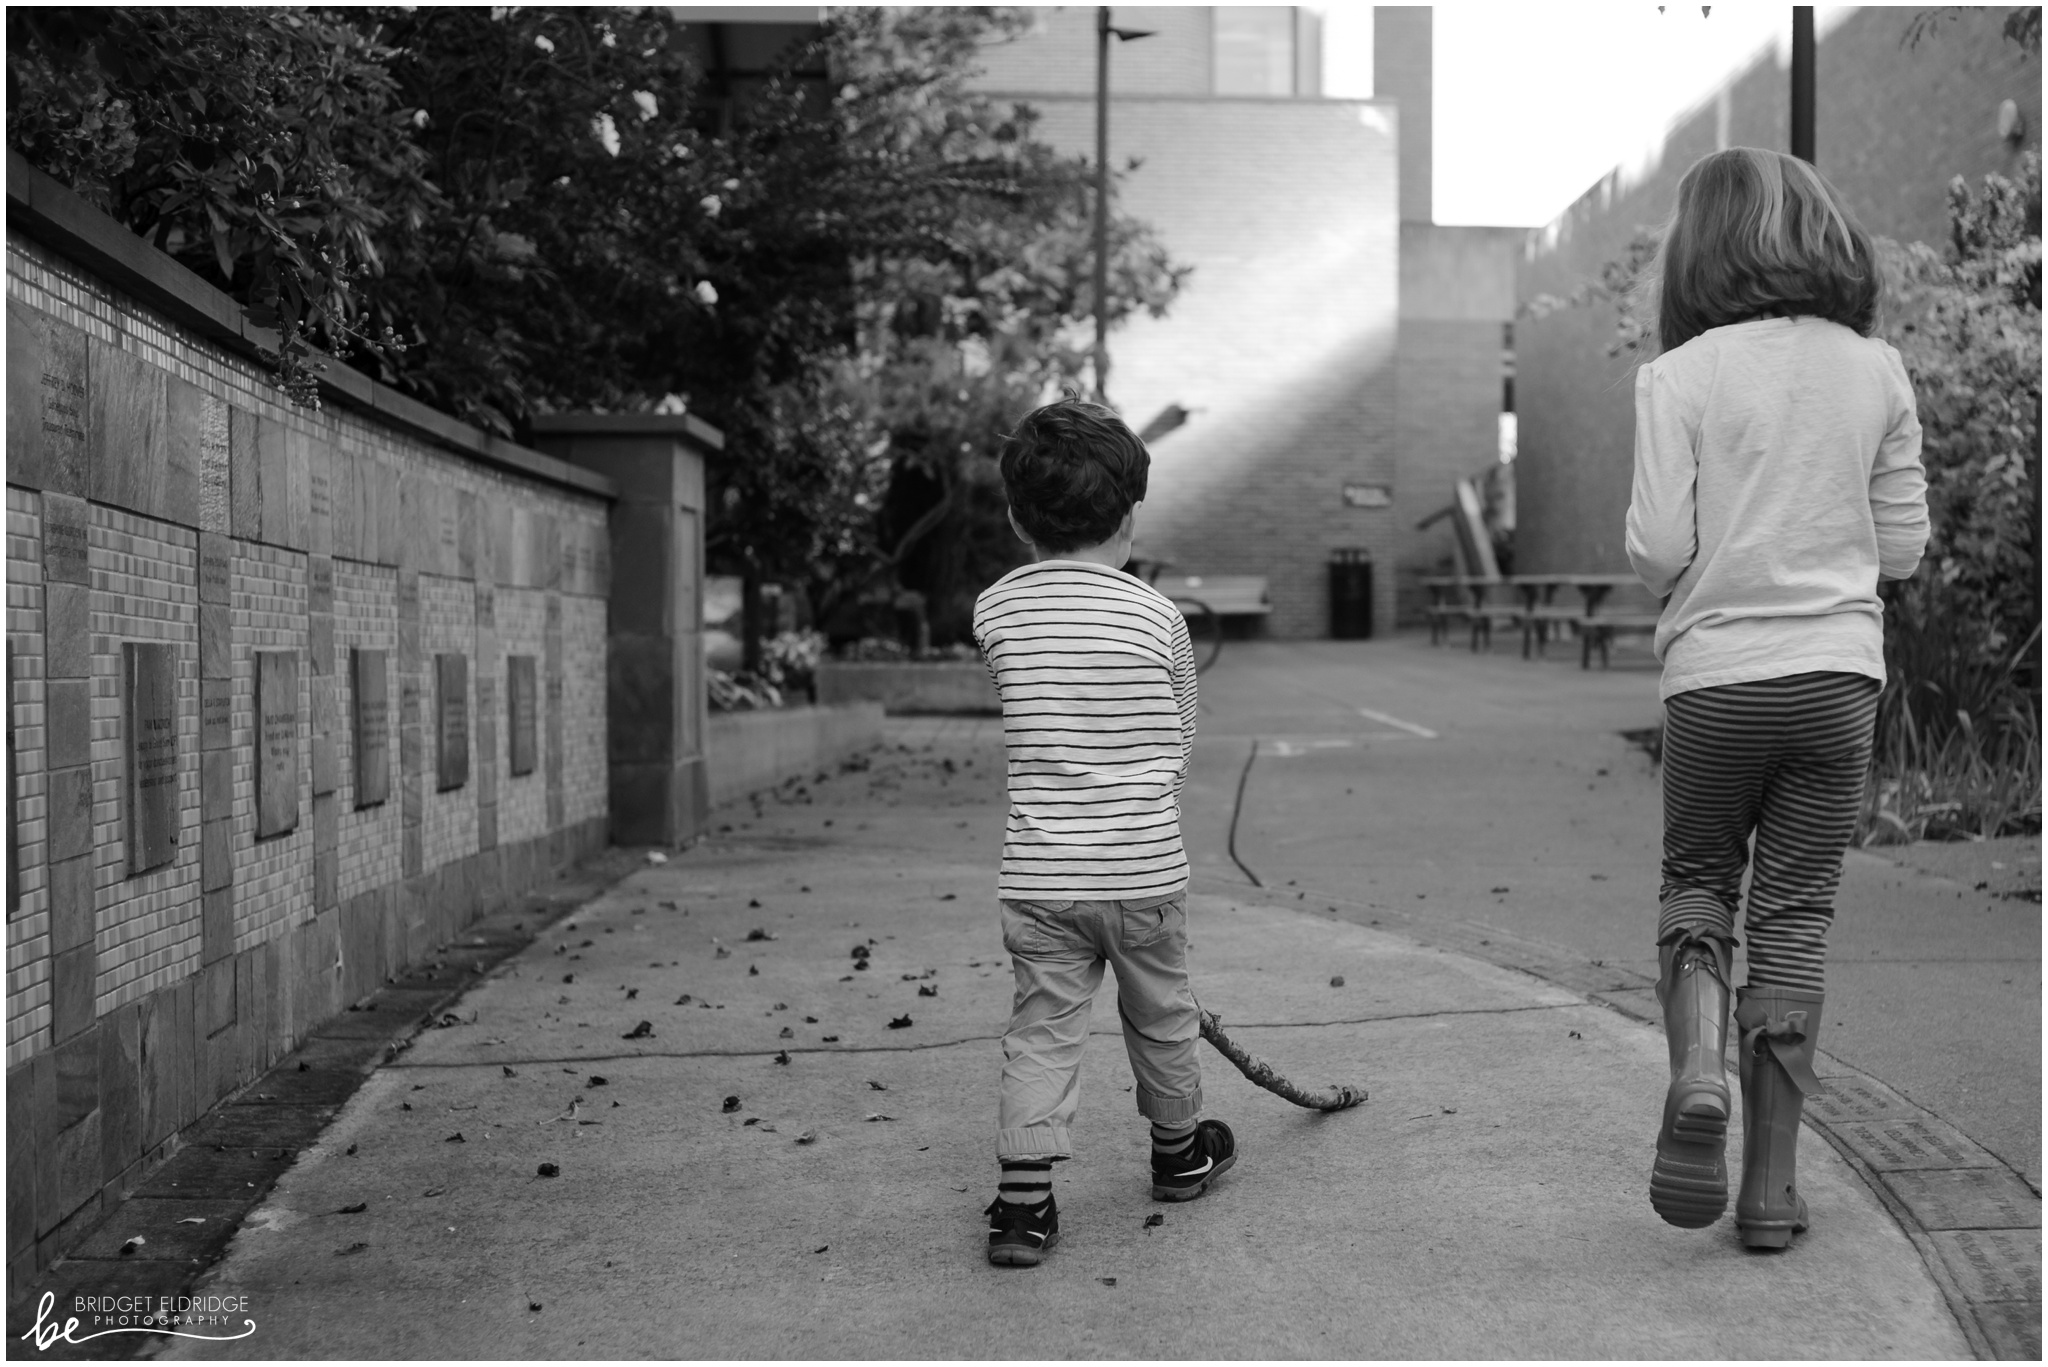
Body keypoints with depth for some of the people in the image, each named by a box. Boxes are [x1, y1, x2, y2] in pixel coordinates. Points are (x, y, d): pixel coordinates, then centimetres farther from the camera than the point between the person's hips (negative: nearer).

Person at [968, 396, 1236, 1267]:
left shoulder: (994, 610, -3)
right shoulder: (1157, 616, -7)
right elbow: (1179, 738, 5)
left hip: (1037, 873, 1)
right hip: (1145, 868, -1)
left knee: (1041, 1030, 6)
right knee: (1160, 1018, 19)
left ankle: (1023, 1201, -2)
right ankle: (1178, 1153, 39)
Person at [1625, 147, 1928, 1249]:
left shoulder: (1679, 377, -7)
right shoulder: (1876, 371, 3)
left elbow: (1657, 553, -12)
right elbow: (1903, 546, 6)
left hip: (1717, 676, -2)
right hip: (1841, 672, 2)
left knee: (1696, 879, 18)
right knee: (1796, 917, 9)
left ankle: (1696, 1067, -8)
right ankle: (1770, 1187, 14)